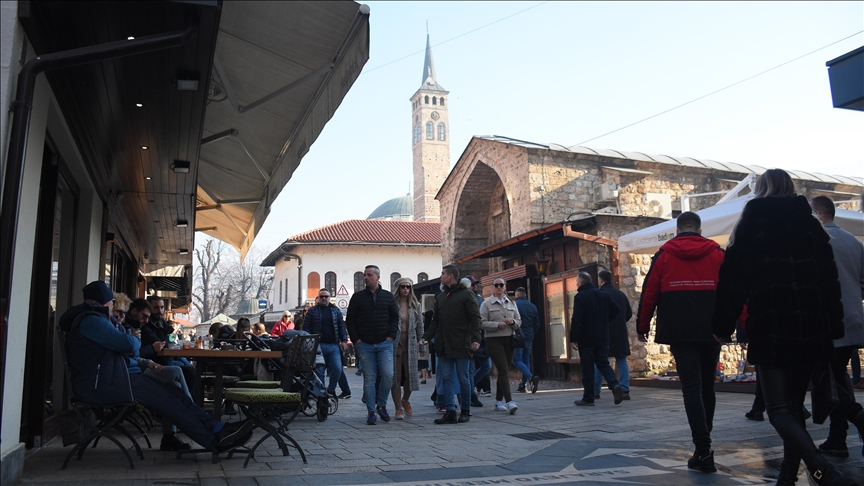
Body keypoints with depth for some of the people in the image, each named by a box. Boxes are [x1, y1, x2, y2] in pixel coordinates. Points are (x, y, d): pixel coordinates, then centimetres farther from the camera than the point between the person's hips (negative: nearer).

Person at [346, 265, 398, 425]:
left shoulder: (388, 297, 8)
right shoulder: (357, 297, 5)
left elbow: (395, 317, 11)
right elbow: (349, 320, 6)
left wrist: (391, 336, -1)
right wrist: (356, 339, -2)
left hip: (384, 344, 0)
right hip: (364, 345, 0)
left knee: (388, 375, -9)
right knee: (369, 378, 1)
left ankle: (381, 405, 12)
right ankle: (371, 411, 9)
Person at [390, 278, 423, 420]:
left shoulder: (415, 305, 10)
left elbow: (419, 324, 15)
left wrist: (420, 340, 10)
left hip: (410, 343, 3)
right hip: (394, 343, -3)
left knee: (410, 374, 5)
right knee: (396, 376, -2)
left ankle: (405, 400, 32)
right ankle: (398, 408, 6)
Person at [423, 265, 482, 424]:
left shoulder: (466, 294, -3)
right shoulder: (440, 297, 16)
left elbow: (475, 318, -8)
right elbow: (435, 321, 18)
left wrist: (475, 339, -17)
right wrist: (426, 337, 7)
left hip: (461, 345, -6)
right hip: (444, 345, 6)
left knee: (463, 379, 3)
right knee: (446, 378, 3)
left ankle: (465, 410, 17)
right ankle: (450, 412, 6)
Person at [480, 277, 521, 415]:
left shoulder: (511, 303, 14)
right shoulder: (486, 304, 0)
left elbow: (519, 321, 16)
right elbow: (482, 323, -7)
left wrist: (513, 322, -6)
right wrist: (497, 325, -18)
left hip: (509, 340, 5)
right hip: (494, 340, -5)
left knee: (504, 371, 9)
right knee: (503, 371, -13)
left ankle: (499, 400, 20)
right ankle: (509, 402, -18)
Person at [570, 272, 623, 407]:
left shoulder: (580, 297, -12)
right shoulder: (603, 294, 8)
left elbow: (576, 320, -18)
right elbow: (616, 310, 12)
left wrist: (573, 338, -14)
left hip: (586, 339, -5)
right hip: (603, 338, 6)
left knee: (587, 367, 1)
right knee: (603, 363, 13)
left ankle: (588, 398, 6)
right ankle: (614, 385, -12)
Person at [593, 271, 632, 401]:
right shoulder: (621, 294, 9)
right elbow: (629, 313, 14)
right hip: (621, 333, 5)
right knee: (622, 361, 7)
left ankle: (595, 391, 6)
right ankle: (625, 391, 2)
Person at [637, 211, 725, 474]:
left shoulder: (663, 255, 4)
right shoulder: (717, 254, 7)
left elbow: (649, 293, 2)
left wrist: (642, 326, 11)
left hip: (679, 333, -2)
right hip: (711, 331, 2)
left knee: (691, 387, -2)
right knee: (707, 386, 16)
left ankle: (703, 450, -11)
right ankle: (704, 439, 28)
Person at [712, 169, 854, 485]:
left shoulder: (750, 226, -1)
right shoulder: (811, 225, 10)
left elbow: (734, 281, -5)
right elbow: (829, 279, 10)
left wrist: (723, 326, 0)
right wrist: (833, 327, 14)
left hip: (769, 329, -4)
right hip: (810, 329, 5)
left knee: (779, 410, -4)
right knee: (794, 404, 16)